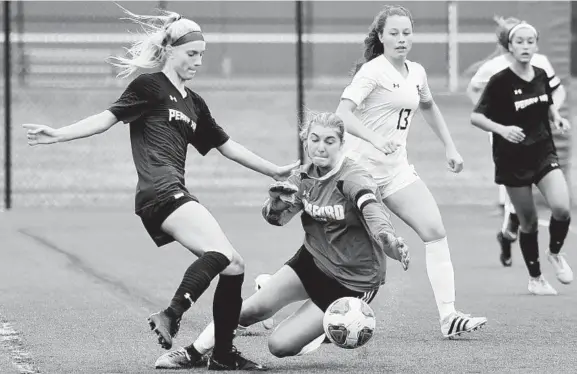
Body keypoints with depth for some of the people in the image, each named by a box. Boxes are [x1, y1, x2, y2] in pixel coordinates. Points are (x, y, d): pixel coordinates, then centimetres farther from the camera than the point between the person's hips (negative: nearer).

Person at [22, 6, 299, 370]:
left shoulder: (193, 102, 24)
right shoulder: (149, 86, 2)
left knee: (234, 265, 4)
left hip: (175, 196, 9)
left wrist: (275, 171, 32)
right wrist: (58, 134, -15)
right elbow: (108, 118, -4)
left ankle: (223, 354, 7)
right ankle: (170, 316, -33)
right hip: (160, 193, -8)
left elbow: (227, 146, 30)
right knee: (221, 252, -26)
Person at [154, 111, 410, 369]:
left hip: (353, 280, -6)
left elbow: (371, 208, -43)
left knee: (281, 345, -12)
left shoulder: (353, 179, -23)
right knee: (254, 308, -13)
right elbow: (275, 217, 1)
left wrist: (388, 239, -65)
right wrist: (277, 201, -25)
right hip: (312, 260, 6)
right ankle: (193, 354, 7)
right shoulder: (305, 177, -2)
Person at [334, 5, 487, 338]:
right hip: (364, 164, -7)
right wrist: (377, 140, -39)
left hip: (396, 167, 7)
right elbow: (343, 112, -25)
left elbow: (428, 107, 32)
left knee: (436, 232, -6)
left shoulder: (416, 72, 10)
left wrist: (450, 147, 26)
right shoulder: (373, 71, -12)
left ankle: (448, 316, -9)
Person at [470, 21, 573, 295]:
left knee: (561, 208, -16)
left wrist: (557, 118, 1)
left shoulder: (541, 76, 3)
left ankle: (555, 253, 13)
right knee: (528, 221, 3)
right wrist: (501, 129, -29)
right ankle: (535, 278, 22)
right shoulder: (500, 82, -12)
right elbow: (476, 117, -13)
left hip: (543, 152, 3)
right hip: (512, 159, -3)